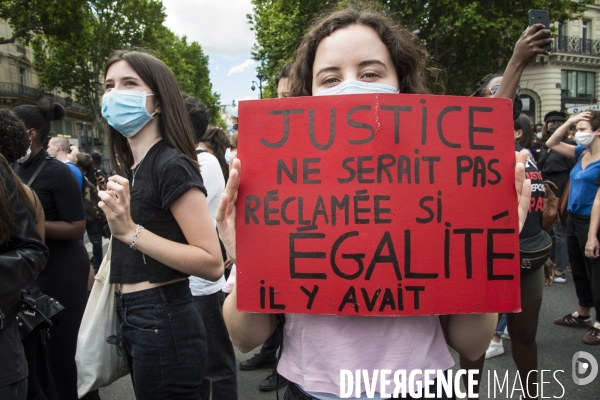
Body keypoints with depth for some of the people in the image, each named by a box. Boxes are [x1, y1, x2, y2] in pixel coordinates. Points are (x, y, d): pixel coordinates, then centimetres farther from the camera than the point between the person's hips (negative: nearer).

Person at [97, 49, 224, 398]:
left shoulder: (172, 165, -15)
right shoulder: (129, 168, 10)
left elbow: (213, 263, -24)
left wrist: (130, 231, -26)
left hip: (164, 321, -9)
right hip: (135, 317, 9)